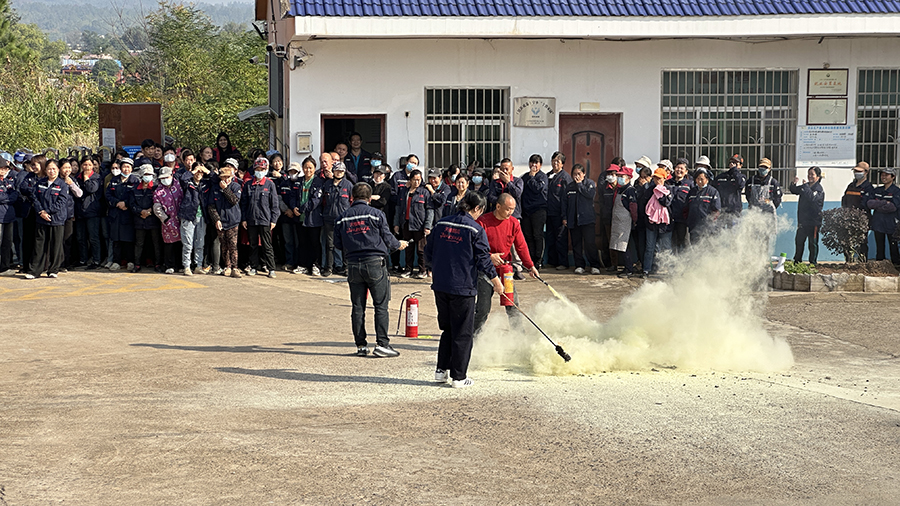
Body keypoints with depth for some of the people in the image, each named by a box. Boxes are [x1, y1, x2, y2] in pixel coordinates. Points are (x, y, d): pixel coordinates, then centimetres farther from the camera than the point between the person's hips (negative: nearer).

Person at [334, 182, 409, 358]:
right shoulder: (376, 214, -5)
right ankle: (382, 344, -4)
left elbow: (338, 244, 10)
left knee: (357, 307, 8)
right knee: (381, 305, 0)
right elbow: (387, 238, -2)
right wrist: (399, 244, 19)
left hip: (353, 264, 4)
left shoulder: (343, 217, 6)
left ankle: (361, 345, 9)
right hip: (375, 263, -4)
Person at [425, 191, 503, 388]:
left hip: (440, 285, 6)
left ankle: (441, 370, 21)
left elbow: (429, 252, 12)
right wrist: (496, 281, 3)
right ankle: (458, 376, 5)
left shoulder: (441, 224, 6)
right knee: (463, 332, 4)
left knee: (447, 328, 20)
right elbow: (483, 259, -10)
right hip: (463, 287, -6)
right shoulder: (475, 229, -11)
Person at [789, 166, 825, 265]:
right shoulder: (805, 186, 12)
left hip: (813, 221, -7)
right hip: (802, 219, 7)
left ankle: (812, 262, 7)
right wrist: (794, 183, -4)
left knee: (813, 243, -1)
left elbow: (812, 198, -28)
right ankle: (797, 260, 25)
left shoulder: (819, 189, -11)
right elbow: (794, 191, 17)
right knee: (799, 240, 13)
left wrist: (805, 186, -25)